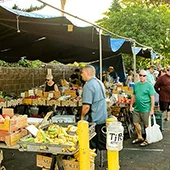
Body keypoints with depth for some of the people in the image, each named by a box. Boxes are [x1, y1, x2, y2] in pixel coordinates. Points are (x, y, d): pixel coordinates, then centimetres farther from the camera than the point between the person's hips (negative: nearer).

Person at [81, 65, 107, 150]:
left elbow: (86, 106, -25)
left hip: (93, 120, -9)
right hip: (103, 118, 9)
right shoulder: (100, 82, 10)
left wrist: (82, 116, -7)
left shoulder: (88, 85, -18)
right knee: (102, 142, 16)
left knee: (92, 145, 1)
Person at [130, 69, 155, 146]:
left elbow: (152, 98, -10)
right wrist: (131, 105, 14)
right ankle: (140, 138, 32)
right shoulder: (136, 85, 7)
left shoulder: (149, 85, -9)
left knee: (147, 125, 5)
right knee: (136, 123, 14)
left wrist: (152, 109, -13)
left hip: (145, 109, -6)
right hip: (136, 109, 6)